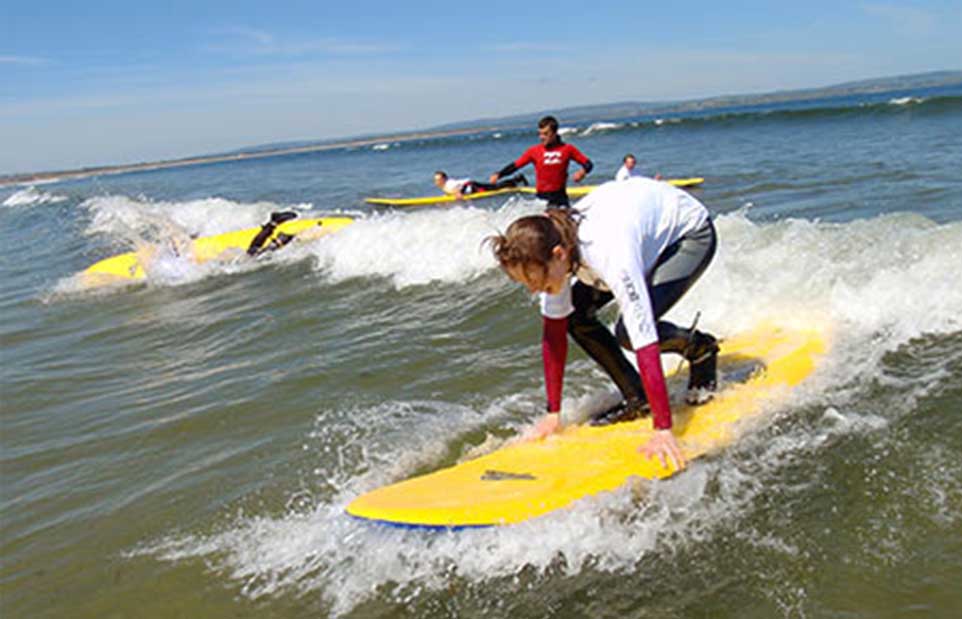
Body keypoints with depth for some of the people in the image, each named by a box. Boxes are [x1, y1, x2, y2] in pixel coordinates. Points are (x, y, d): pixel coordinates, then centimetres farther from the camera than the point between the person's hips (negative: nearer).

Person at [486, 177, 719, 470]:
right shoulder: (550, 245, -21)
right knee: (576, 316, -11)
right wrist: (553, 412, -8)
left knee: (629, 332, -24)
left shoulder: (609, 256, -43)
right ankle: (637, 399, 1)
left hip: (690, 230, -7)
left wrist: (663, 430, -41)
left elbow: (645, 344, -42)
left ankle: (701, 349, 5)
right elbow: (553, 335, -11)